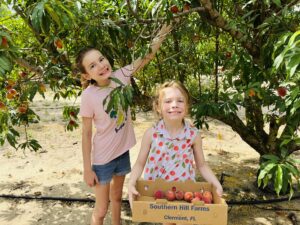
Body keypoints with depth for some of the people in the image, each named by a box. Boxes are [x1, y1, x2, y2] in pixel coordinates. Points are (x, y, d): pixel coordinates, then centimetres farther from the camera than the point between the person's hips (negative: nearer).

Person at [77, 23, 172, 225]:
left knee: (117, 197, 26)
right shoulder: (89, 96, -21)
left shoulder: (120, 76, -11)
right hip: (103, 158, -4)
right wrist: (87, 169, -11)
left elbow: (146, 56, -7)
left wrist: (162, 33, -16)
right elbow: (87, 134, -15)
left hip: (123, 151, 4)